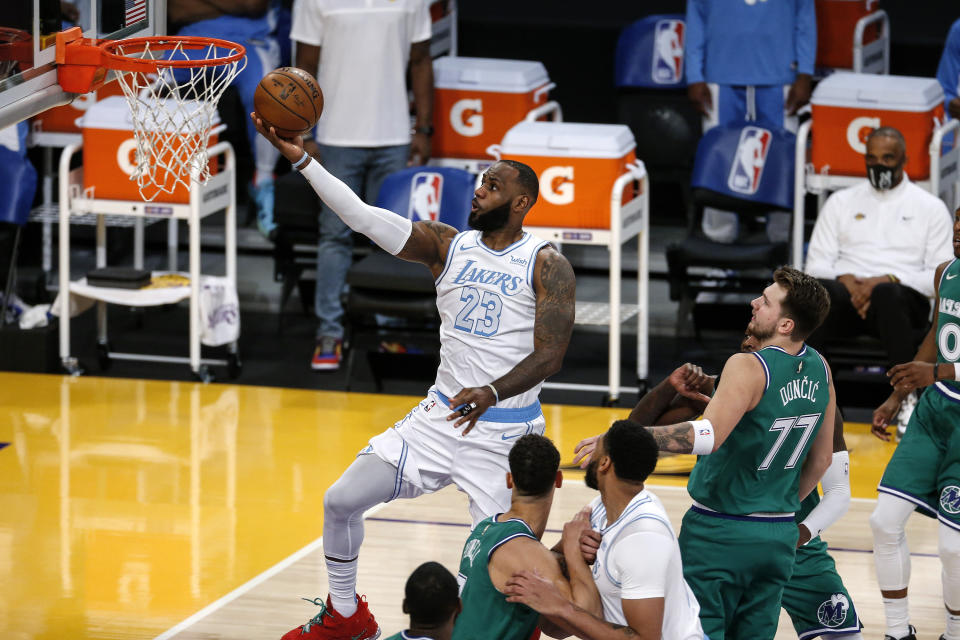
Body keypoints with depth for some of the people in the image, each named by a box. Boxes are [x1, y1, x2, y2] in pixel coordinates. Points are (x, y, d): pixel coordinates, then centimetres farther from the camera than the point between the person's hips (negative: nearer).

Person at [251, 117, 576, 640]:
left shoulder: (546, 266, -8)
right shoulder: (446, 246, 3)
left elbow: (549, 356, -15)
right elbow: (362, 216, -6)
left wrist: (492, 392, -32)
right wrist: (299, 159, -16)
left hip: (505, 429, -5)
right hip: (441, 415, 5)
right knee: (341, 500, 3)